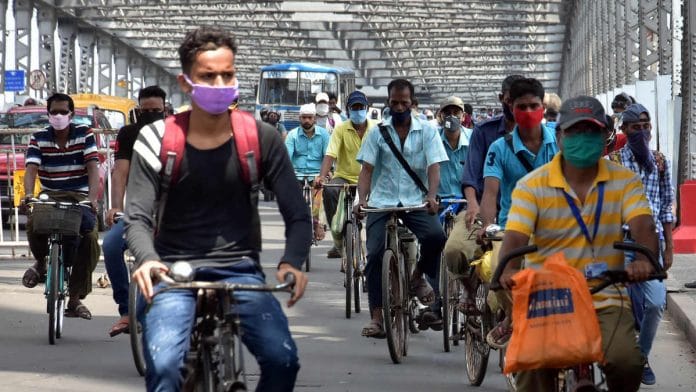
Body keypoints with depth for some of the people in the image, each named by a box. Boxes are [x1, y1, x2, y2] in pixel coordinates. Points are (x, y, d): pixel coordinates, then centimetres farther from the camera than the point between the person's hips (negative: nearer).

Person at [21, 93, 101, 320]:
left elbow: (93, 167, -11)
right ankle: (41, 262, 4)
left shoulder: (84, 134, -1)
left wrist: (92, 197, -28)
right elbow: (31, 169, -11)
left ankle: (76, 299, -10)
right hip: (49, 196, 0)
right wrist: (28, 194, -32)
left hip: (79, 197, 0)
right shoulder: (39, 138, 1)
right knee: (33, 223, -33)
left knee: (90, 237, -24)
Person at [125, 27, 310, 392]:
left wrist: (291, 262, -22)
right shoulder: (158, 140, -2)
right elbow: (137, 218, -7)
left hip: (239, 271, 1)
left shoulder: (260, 138, 0)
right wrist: (148, 260, -30)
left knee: (283, 359, -23)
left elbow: (297, 214, 0)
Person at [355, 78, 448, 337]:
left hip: (415, 202, -1)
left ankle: (417, 276, 1)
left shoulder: (426, 132, 6)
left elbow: (434, 167, -4)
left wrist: (431, 196, -23)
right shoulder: (377, 133, 8)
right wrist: (362, 199, -14)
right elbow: (366, 169, 4)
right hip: (382, 202, 1)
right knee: (375, 254, -15)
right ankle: (376, 318, -10)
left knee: (436, 235, -29)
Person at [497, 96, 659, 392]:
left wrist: (643, 259, -35)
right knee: (532, 368, -24)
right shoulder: (532, 186, 0)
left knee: (625, 361, -26)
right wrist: (509, 270, -36)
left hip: (606, 302, 0)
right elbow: (515, 237, -12)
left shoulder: (624, 182, 4)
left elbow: (643, 226, -11)